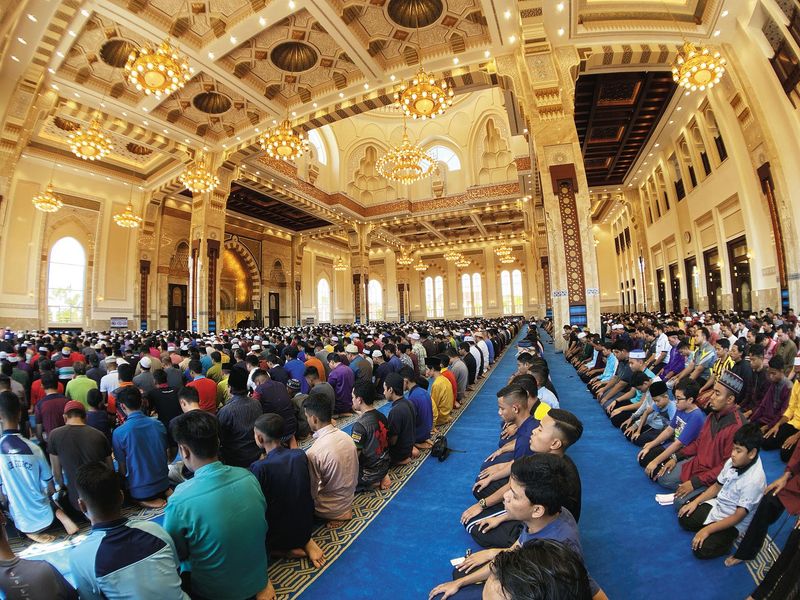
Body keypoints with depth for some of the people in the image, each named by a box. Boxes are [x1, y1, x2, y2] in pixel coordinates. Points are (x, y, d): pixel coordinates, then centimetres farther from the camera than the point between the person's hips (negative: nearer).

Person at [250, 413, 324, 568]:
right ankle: (306, 542, 9)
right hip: (305, 529, 5)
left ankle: (284, 551, 4)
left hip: (276, 536, -4)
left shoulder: (259, 467, -25)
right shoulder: (301, 454, -9)